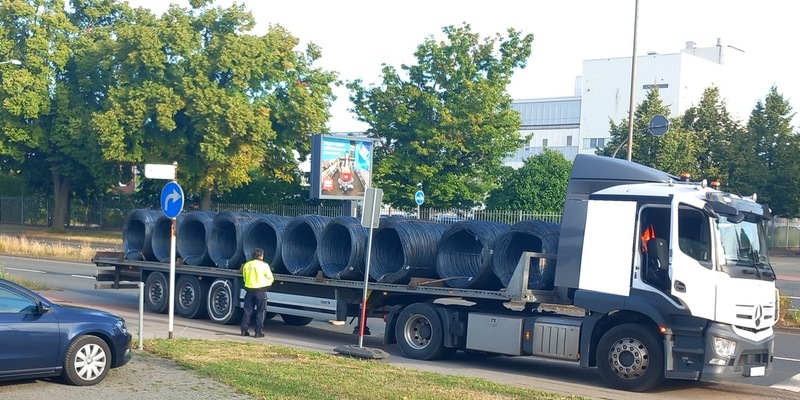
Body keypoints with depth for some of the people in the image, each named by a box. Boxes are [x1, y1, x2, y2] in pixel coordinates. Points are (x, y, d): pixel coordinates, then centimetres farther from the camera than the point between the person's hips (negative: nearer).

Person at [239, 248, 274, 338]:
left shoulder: (247, 265, 6)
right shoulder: (264, 265, -8)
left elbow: (244, 276, 11)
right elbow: (270, 278, 0)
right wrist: (271, 280, 21)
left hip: (249, 290, 5)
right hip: (260, 291, -4)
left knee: (247, 311, 12)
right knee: (260, 312, 3)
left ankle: (244, 330, 12)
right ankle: (258, 332, 1)